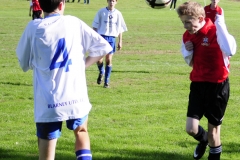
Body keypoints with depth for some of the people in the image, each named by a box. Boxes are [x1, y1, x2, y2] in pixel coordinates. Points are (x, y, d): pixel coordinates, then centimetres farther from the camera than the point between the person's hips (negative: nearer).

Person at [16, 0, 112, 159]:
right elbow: (102, 47, 6)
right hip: (76, 98, 2)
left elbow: (24, 62, 8)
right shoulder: (74, 23, 1)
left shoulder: (34, 27, -2)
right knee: (81, 132, 30)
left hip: (47, 103, -2)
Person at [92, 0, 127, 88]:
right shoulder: (101, 12, 0)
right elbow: (95, 26, 4)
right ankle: (101, 72, 23)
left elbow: (120, 28, 10)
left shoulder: (118, 14, 5)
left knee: (109, 60, 0)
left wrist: (120, 41, 6)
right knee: (99, 60, -9)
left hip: (112, 38, 1)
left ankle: (106, 82, 10)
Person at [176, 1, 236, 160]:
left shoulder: (215, 32, -20)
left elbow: (230, 51, -41)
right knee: (191, 128, -1)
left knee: (213, 127, 6)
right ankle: (204, 139, 35)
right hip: (198, 84, 5)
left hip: (217, 86, -5)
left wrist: (220, 22, -38)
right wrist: (188, 52, -8)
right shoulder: (187, 36, 1)